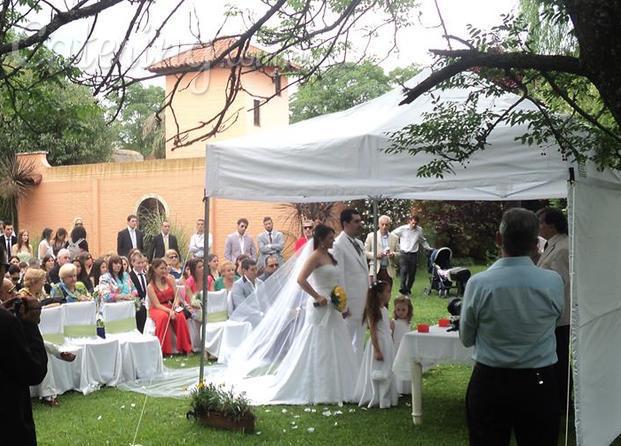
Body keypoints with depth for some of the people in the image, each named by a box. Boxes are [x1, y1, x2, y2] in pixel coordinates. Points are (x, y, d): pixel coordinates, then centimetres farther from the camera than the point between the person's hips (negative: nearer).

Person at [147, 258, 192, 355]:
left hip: (170, 306, 3)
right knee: (164, 317, -37)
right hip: (156, 309, -3)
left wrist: (176, 303, -18)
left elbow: (176, 296, 5)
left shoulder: (170, 280, 5)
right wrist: (169, 311, -28)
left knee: (180, 316, -29)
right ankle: (163, 349, -28)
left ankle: (184, 347, -20)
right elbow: (157, 305, -13)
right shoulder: (150, 286, -6)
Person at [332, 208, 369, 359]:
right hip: (350, 303, -8)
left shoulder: (359, 244, 14)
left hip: (362, 301, 8)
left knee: (359, 342, 16)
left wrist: (368, 299, 16)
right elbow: (338, 277, -16)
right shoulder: (338, 245, -14)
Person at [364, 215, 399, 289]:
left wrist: (393, 254, -11)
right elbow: (365, 252, 4)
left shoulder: (394, 238, 11)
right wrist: (375, 255, -13)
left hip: (389, 271, 2)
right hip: (375, 270, -2)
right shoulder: (371, 236, 6)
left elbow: (399, 253, 11)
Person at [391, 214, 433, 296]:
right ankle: (403, 289, -18)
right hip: (403, 254, -3)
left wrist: (429, 248, 22)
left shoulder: (419, 230, 8)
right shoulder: (402, 229, -2)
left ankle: (408, 290, 17)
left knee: (412, 273, 5)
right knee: (404, 271, -16)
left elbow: (423, 241, 26)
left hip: (413, 255, 3)